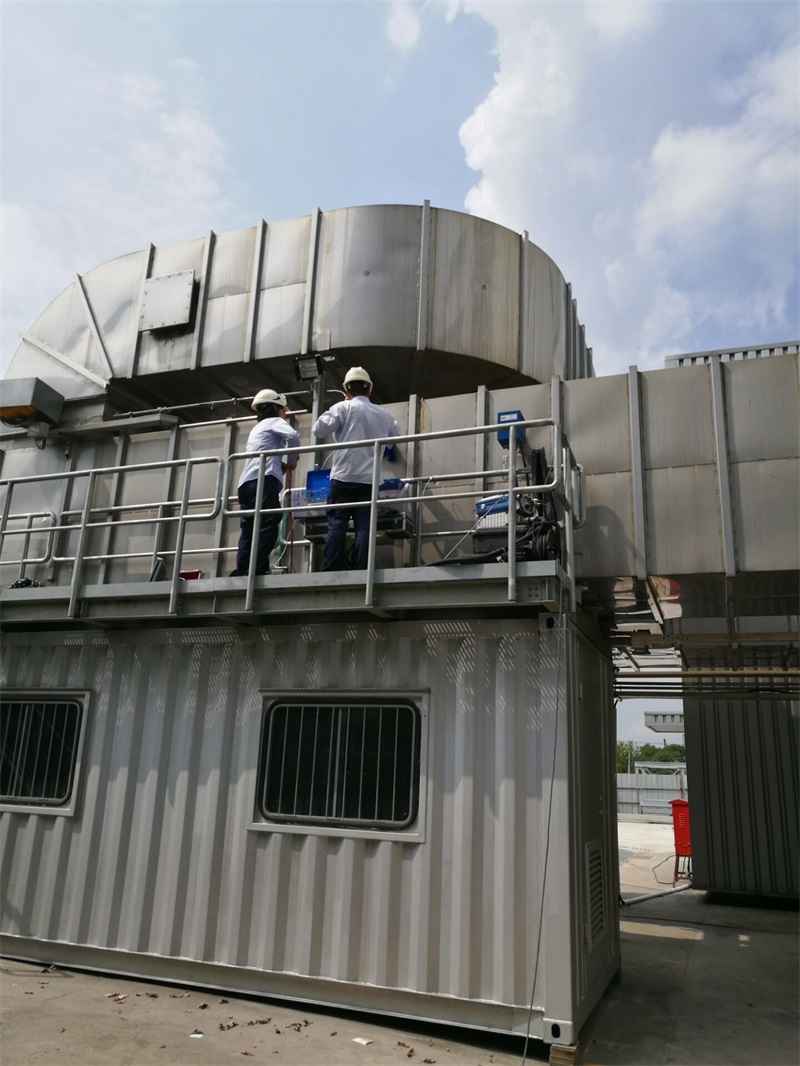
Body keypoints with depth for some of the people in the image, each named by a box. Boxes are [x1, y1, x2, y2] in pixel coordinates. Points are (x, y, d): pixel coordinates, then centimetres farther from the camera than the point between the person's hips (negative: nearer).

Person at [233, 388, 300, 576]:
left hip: (246, 484, 8)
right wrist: (292, 461, 6)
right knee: (267, 528, -17)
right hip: (263, 481, -8)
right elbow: (293, 436, -8)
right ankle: (255, 573, -28)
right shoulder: (275, 422, 13)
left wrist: (281, 465, 19)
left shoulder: (256, 428, 36)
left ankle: (241, 574, -11)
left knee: (249, 533, 0)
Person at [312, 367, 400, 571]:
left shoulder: (344, 407, 1)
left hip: (344, 476, -3)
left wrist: (333, 417, 14)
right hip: (369, 479, 3)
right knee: (364, 528, 0)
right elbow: (396, 436, 30)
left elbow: (319, 430, -3)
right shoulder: (383, 414, 14)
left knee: (336, 526, -3)